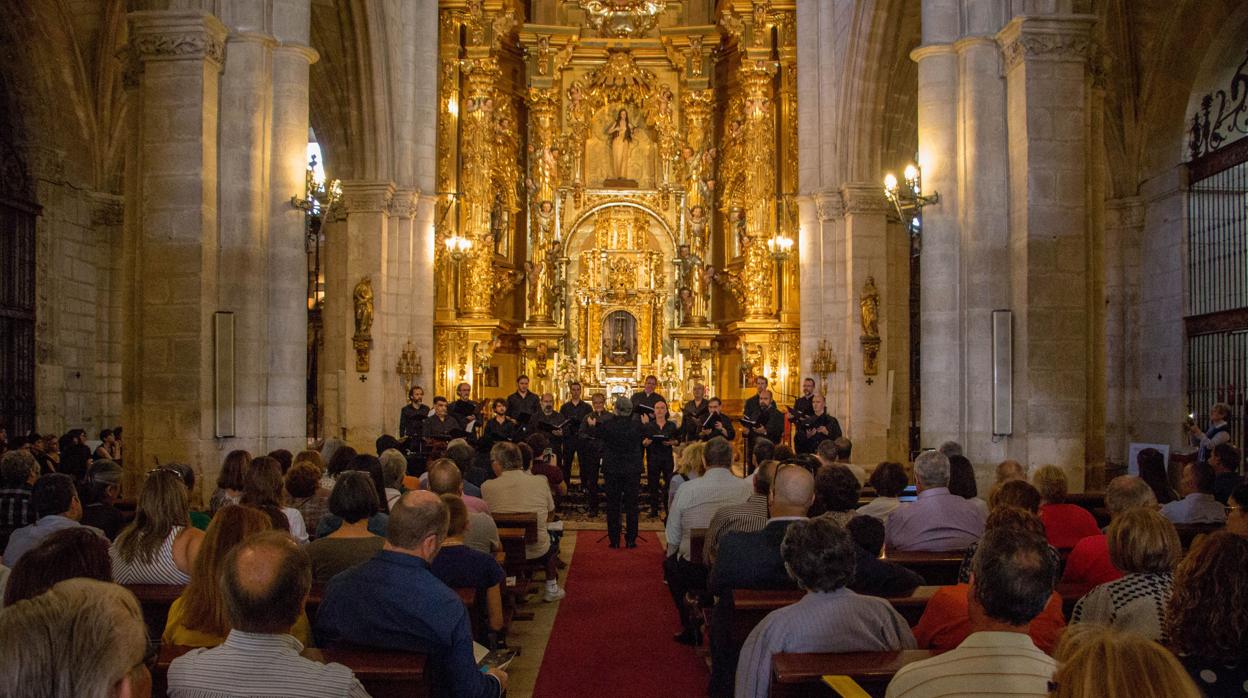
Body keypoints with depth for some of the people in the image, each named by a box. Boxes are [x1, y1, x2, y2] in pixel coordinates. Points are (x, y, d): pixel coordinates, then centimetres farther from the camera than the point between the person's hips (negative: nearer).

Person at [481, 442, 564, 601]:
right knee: (552, 548, 32)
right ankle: (551, 589, 38)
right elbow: (550, 515, 4)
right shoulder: (541, 482, -12)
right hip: (537, 552, 0)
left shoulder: (487, 487, -14)